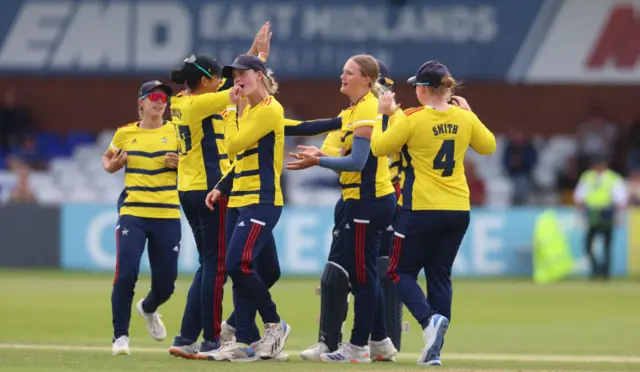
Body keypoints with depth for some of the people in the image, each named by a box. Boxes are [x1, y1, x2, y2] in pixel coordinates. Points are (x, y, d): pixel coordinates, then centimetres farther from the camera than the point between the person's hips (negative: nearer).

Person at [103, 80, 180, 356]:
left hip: (167, 217, 1)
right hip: (132, 214, -1)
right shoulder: (125, 133, 6)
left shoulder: (175, 131, 4)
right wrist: (114, 164, 0)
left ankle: (148, 309, 41)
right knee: (126, 274, -16)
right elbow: (107, 159, 22)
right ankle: (120, 336, -2)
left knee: (165, 284, 4)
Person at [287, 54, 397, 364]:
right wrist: (321, 156, 9)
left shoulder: (366, 111, -15)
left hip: (368, 202, -10)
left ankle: (358, 347, 0)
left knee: (362, 276, -4)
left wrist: (319, 161, -16)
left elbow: (358, 162, -20)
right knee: (363, 274, 16)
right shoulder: (356, 110, 16)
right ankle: (380, 339, 23)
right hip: (370, 200, 10)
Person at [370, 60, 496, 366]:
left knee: (402, 272, 8)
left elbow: (378, 147, -5)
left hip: (421, 210, -5)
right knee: (440, 275, 12)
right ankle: (434, 350, 7)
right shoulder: (465, 118, 2)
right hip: (458, 211, 5)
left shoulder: (411, 119, -13)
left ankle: (430, 319, -20)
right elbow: (488, 146, 17)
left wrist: (383, 115, 7)